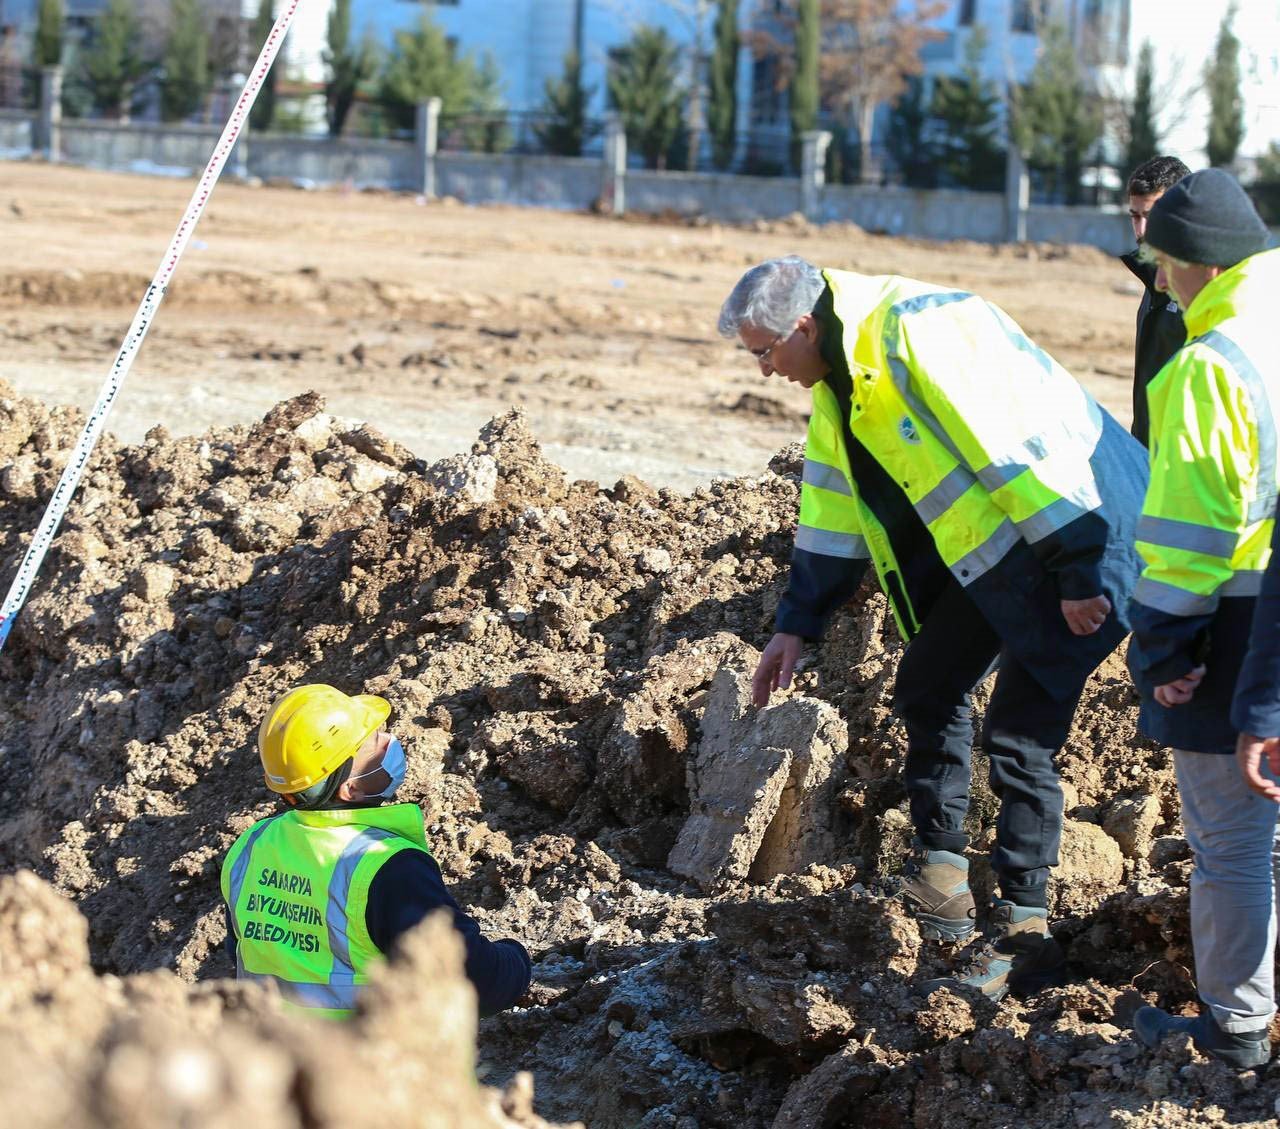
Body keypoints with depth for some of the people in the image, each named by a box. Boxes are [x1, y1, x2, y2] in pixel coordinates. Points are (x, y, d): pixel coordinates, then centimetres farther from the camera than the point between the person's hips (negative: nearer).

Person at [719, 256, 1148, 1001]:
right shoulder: (839, 384, 8)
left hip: (1071, 534, -10)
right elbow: (834, 518, 17)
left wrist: (1077, 570, -26)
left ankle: (1026, 934, 1)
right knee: (929, 687, 14)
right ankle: (942, 878, 25)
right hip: (986, 545, 10)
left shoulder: (922, 333, -24)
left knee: (1020, 734, -8)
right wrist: (798, 625, 16)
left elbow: (1020, 445, -27)